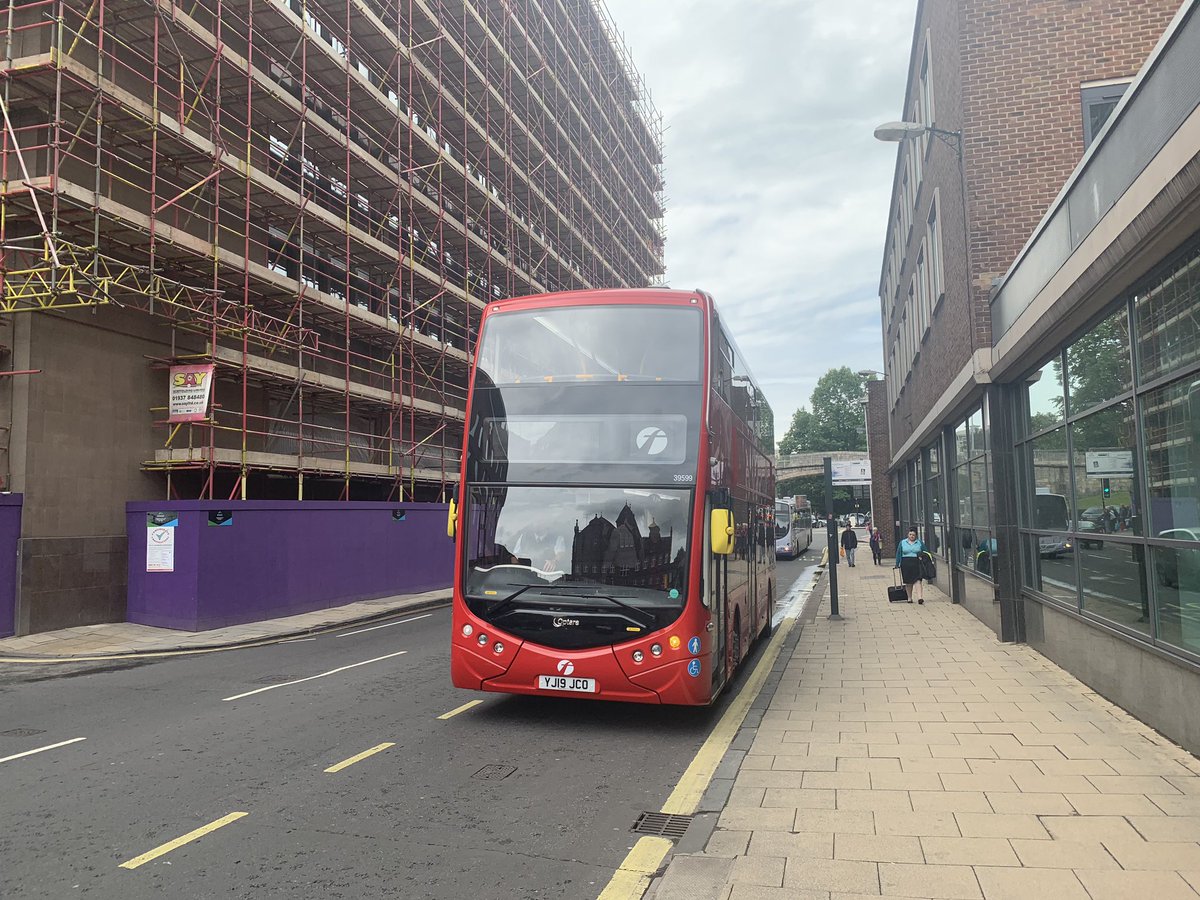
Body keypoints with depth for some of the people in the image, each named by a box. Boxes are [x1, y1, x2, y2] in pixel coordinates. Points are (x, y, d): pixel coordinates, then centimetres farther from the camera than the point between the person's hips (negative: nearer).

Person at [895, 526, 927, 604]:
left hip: (917, 564, -1)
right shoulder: (902, 543, 8)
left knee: (918, 580, -12)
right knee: (908, 582, 7)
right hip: (906, 565, 1)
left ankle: (920, 598, -19)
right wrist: (897, 565, 6)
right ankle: (909, 598, 20)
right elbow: (898, 554, 10)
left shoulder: (920, 542, 7)